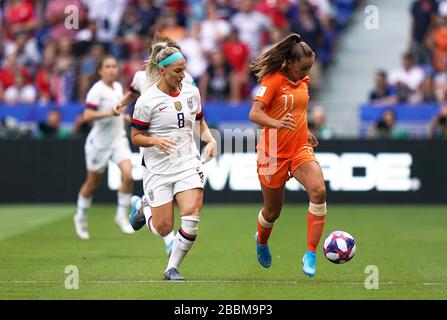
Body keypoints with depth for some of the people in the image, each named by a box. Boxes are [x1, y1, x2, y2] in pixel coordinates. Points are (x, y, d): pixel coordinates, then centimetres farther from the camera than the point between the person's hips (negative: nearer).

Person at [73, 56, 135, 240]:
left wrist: (122, 117, 10)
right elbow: (87, 116, -25)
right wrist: (109, 113, -32)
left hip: (118, 139, 5)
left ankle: (122, 215, -3)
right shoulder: (97, 90, -15)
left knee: (128, 174, -17)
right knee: (93, 183, 10)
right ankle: (81, 218, 32)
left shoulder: (118, 87, 8)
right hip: (99, 142, -5)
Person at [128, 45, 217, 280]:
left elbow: (200, 122, 20)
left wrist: (210, 140, 1)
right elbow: (135, 137, -5)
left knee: (192, 216, -18)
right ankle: (144, 211, 35)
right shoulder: (146, 100, -10)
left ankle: (172, 268, -1)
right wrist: (155, 141, -24)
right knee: (164, 228, -1)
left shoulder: (192, 92, 4)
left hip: (188, 164, 3)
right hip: (158, 169, -3)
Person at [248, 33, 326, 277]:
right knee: (272, 211, 9)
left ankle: (310, 255, -18)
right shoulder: (273, 80, -15)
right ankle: (262, 242, 46)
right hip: (274, 153, -5)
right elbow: (254, 113, -28)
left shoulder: (303, 81, 6)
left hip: (300, 149, 5)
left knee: (318, 191, -23)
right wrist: (277, 124, -44)